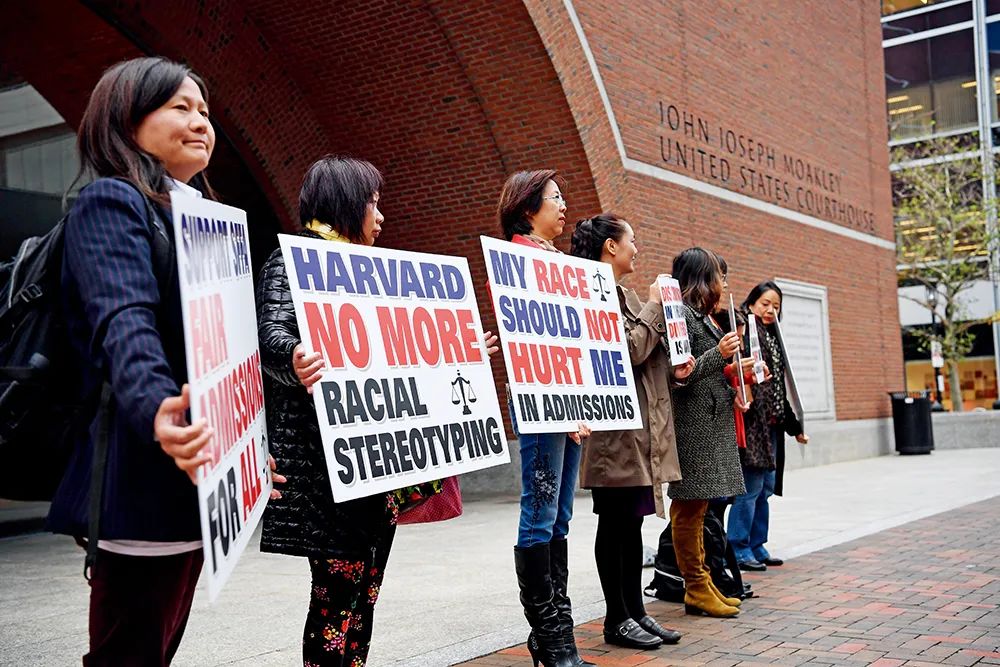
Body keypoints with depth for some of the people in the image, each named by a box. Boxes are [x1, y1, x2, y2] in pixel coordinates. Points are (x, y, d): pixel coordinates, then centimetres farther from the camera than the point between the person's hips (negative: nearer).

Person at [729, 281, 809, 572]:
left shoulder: (773, 338, 20)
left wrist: (793, 425, 27)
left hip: (771, 424, 9)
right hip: (751, 419, -9)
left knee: (766, 486, 11)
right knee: (751, 485, -8)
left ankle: (757, 547, 19)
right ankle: (738, 550, 0)